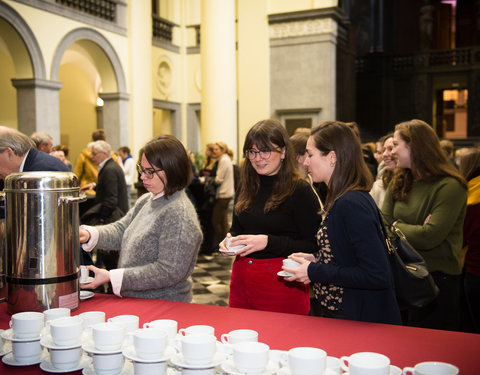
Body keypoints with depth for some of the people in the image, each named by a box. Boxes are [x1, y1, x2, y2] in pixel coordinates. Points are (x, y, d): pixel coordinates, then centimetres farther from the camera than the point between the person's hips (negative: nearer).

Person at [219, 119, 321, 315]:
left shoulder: (300, 191, -11)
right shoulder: (246, 187, 9)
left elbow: (313, 246, -15)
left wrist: (268, 242, -22)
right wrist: (229, 239, -1)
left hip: (282, 283, -6)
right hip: (241, 278, 6)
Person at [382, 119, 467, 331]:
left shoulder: (450, 186, -15)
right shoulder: (399, 182, 7)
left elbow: (429, 237, -24)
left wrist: (396, 227, -9)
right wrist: (413, 231, -17)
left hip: (438, 278, -6)